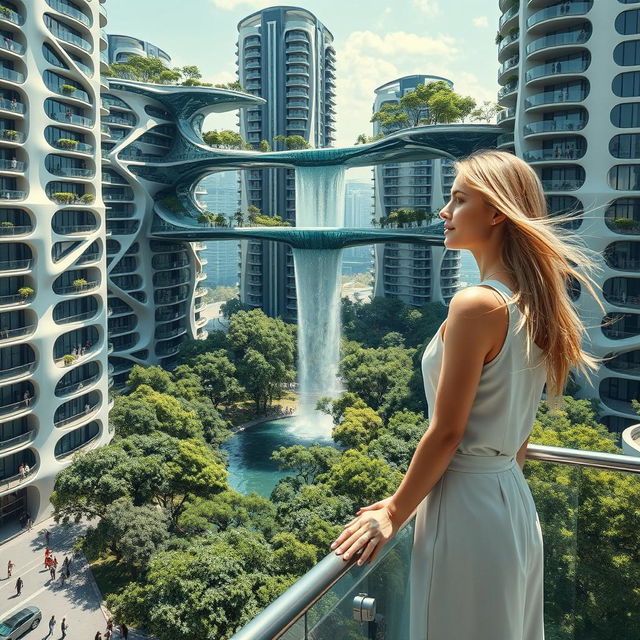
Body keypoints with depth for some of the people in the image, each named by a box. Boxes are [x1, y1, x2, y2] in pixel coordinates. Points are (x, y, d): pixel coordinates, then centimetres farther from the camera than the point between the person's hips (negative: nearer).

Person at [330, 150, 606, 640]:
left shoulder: (478, 305, -21)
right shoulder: (534, 304, 4)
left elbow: (446, 432, -19)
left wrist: (393, 514, -9)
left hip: (468, 506, -8)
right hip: (516, 502, 8)